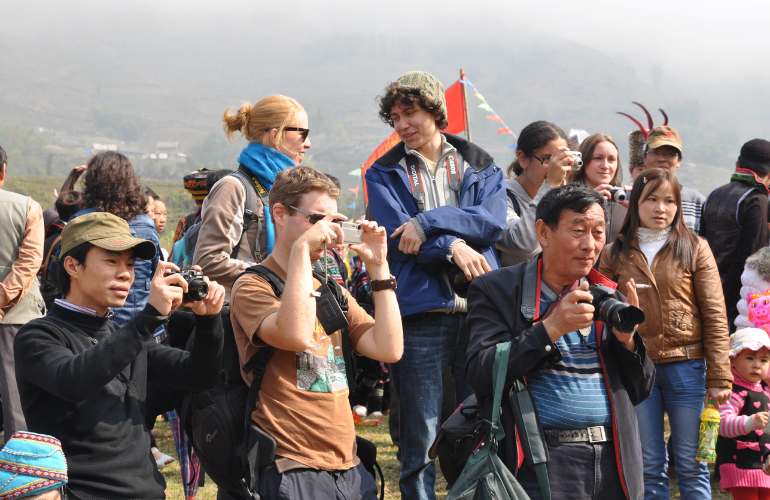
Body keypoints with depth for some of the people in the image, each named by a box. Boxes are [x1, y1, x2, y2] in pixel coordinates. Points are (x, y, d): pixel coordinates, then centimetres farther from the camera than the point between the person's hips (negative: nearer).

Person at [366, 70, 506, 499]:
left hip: (479, 307, 2)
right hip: (420, 310, -1)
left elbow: (493, 220, -4)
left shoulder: (480, 166, 13)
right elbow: (395, 230, -5)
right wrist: (452, 246, -14)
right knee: (421, 436, -1)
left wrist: (428, 223, -12)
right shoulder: (385, 172, 11)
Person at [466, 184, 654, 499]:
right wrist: (551, 328, -17)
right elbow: (480, 375, -11)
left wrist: (626, 337, -4)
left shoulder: (611, 297, 14)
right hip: (543, 462, -4)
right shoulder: (496, 291, 1)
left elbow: (640, 391, 16)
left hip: (616, 462, 4)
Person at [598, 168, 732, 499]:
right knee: (648, 467, 8)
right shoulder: (616, 253, 6)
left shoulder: (695, 248, 2)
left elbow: (714, 315, 0)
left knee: (691, 465, 4)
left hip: (686, 365, -1)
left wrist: (719, 376, -6)